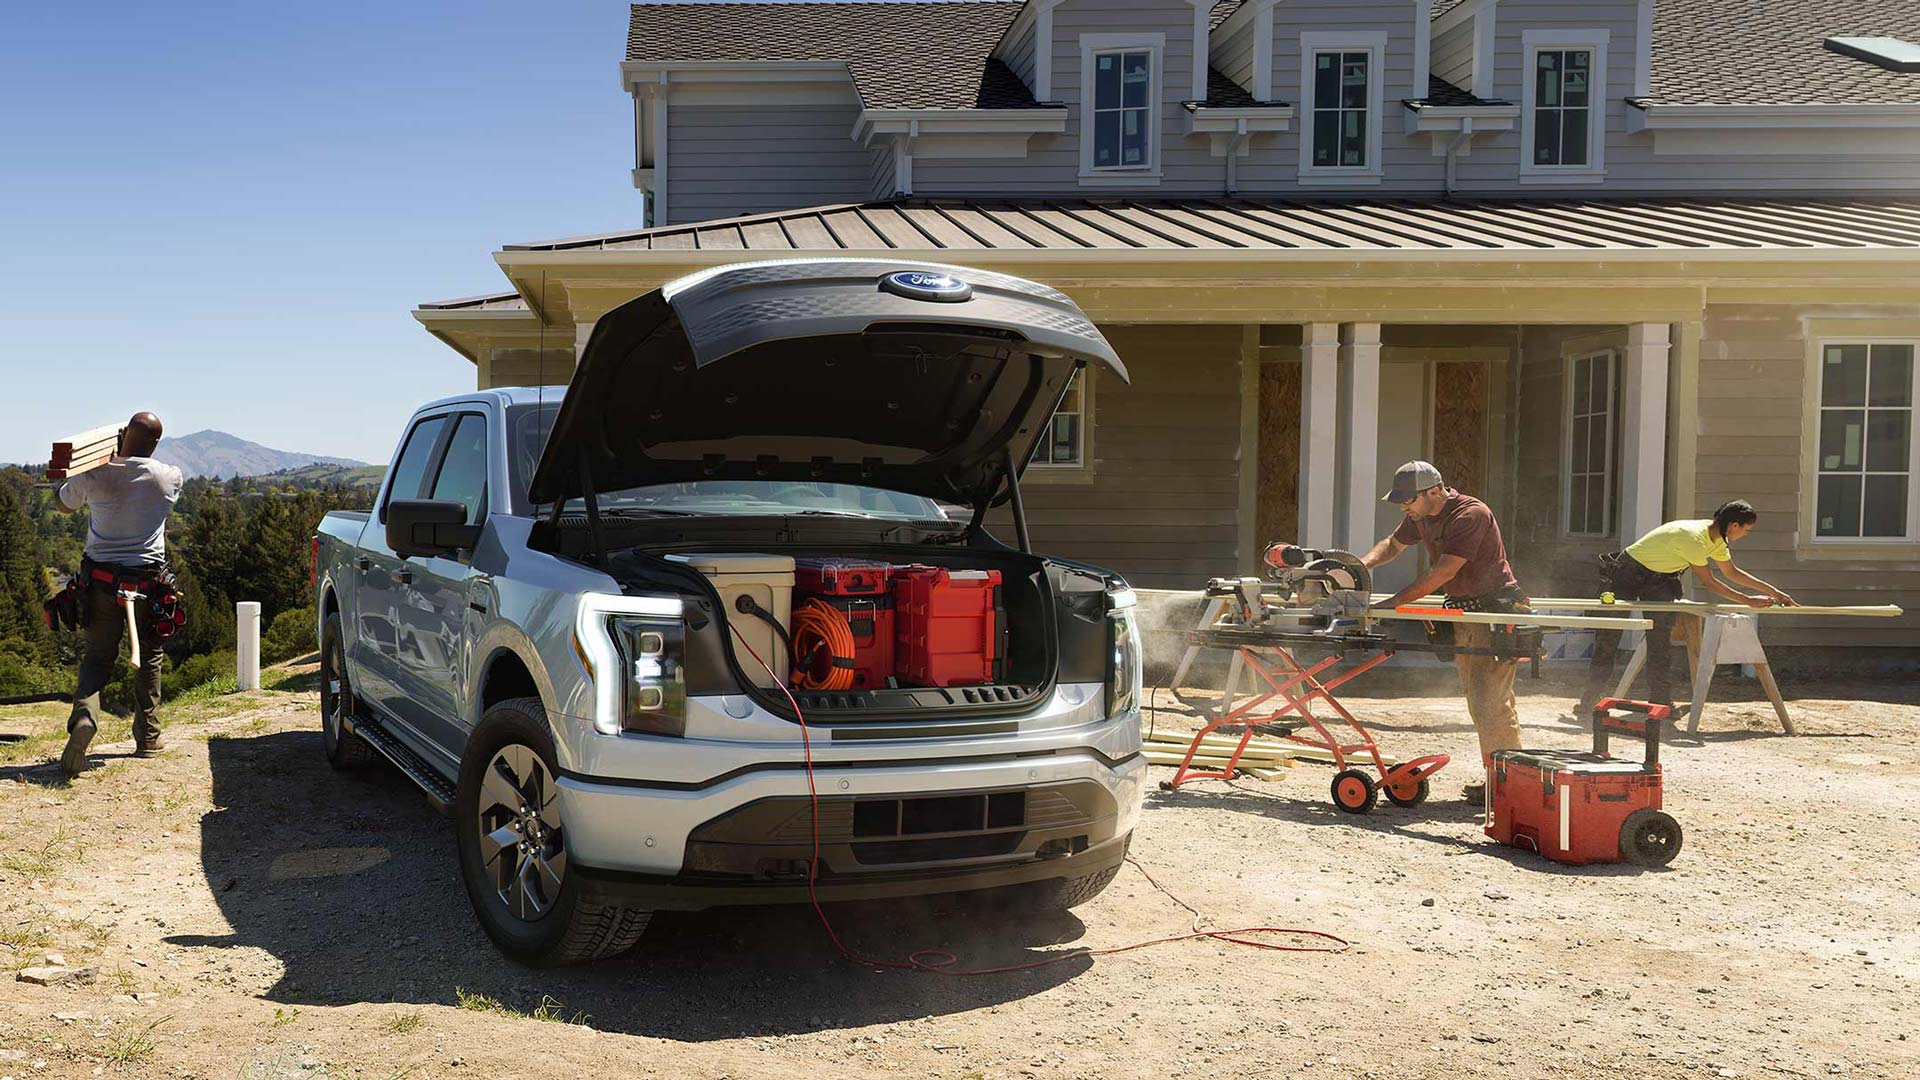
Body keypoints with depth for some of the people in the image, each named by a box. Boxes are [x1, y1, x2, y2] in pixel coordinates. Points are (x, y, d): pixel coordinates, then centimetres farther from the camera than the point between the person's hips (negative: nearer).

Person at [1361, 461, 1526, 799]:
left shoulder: (1471, 514, -21)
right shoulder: (1421, 517, 6)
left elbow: (1444, 571, -26)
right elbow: (1393, 544, 23)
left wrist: (1395, 602, -25)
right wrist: (1363, 564, 2)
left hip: (1495, 611, -9)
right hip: (1463, 613, 9)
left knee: (1491, 701, -12)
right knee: (1477, 700, 10)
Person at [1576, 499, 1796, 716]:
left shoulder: (1716, 538, -2)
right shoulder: (1693, 537, -30)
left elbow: (1732, 573, 13)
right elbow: (1709, 582, -20)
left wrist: (1772, 591, 12)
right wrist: (1748, 600, -14)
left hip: (1658, 578, 8)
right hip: (1627, 574, -8)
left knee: (1661, 645, -4)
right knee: (1606, 642, -2)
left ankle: (1661, 705, -2)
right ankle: (1590, 702, 7)